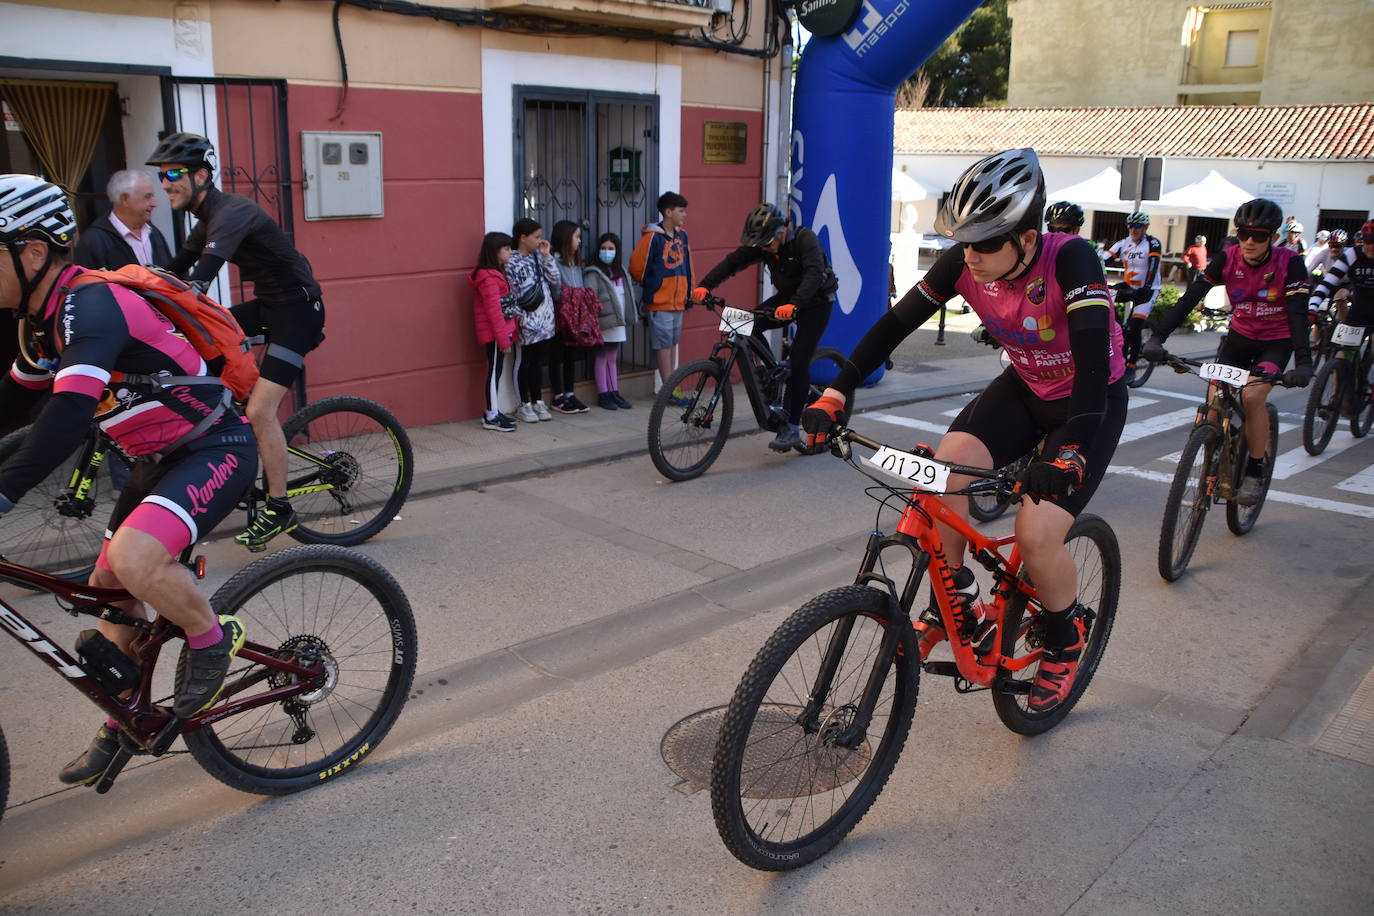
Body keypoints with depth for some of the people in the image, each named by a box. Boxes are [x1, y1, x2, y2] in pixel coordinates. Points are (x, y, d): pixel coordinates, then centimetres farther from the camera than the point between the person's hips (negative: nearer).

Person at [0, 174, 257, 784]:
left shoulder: (89, 305, -24)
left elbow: (69, 414, -37)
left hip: (215, 450, -10)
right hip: (159, 458, 10)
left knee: (133, 559, -33)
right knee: (106, 588, 14)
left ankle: (212, 638, -4)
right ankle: (123, 725, 32)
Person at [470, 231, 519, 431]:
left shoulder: (496, 273, 14)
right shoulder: (489, 278, -18)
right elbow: (494, 310, -20)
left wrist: (512, 333, 14)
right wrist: (504, 339, -19)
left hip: (503, 330, 10)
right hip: (494, 333, -10)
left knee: (497, 370, 13)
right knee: (495, 371, -4)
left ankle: (493, 412, 21)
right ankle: (492, 417, 2)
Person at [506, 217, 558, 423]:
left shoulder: (537, 257, 9)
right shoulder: (512, 262, -11)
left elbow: (554, 279, 4)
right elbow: (516, 294, -12)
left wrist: (546, 256, -2)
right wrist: (523, 319, -15)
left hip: (544, 321, 7)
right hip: (527, 323, -6)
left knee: (538, 362, 15)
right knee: (523, 363, 6)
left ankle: (538, 402, 25)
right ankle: (524, 405, 15)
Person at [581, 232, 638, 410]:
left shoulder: (621, 271, 15)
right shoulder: (593, 273, -8)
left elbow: (627, 294, 19)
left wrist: (626, 318, 13)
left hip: (618, 322, 7)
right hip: (603, 323, -7)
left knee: (612, 358, 13)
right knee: (601, 358, 0)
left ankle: (614, 392, 18)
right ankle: (603, 395, 5)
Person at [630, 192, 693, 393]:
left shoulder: (681, 235, 10)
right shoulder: (653, 237, -12)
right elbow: (637, 267, -8)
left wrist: (688, 291, 17)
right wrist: (649, 286, 7)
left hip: (678, 300, 7)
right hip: (659, 302, -7)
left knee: (672, 343, 12)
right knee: (663, 344, -3)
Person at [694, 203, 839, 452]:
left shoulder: (805, 239, -26)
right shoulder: (761, 243, -9)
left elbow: (814, 273, -40)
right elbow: (732, 262, -17)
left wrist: (794, 304, -56)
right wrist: (705, 285, -33)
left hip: (816, 302, -6)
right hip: (787, 297, 6)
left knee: (799, 362, -15)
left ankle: (792, 429, -8)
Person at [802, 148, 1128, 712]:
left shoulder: (1071, 260, -31)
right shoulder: (964, 262, -17)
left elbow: (1093, 360, -41)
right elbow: (897, 322, -16)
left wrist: (1070, 452, -55)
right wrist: (836, 394, -27)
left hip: (1089, 402, -4)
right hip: (1024, 389, 5)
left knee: (1036, 535, -19)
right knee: (943, 472, -20)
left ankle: (1065, 638, 13)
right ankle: (957, 607, 2)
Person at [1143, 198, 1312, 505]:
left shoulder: (1289, 263, -20)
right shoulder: (1227, 259, -13)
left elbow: (1298, 313, -29)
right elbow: (1190, 297, -20)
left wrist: (1303, 363, -43)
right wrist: (1158, 337, -33)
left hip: (1276, 341, -3)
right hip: (1239, 336, 3)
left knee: (1252, 396, -26)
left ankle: (1255, 471, -8)